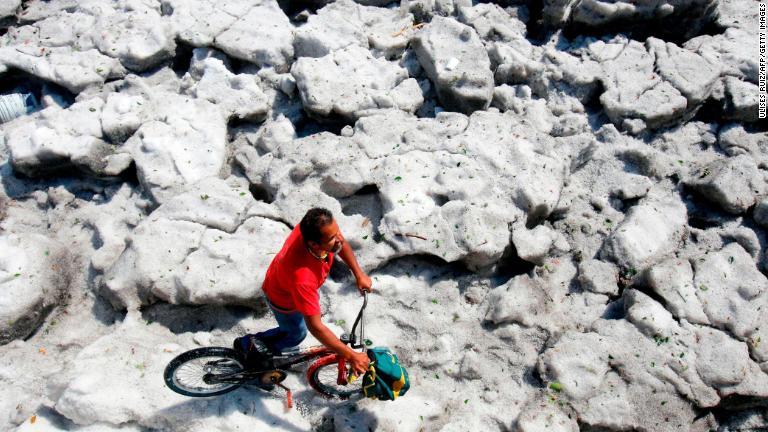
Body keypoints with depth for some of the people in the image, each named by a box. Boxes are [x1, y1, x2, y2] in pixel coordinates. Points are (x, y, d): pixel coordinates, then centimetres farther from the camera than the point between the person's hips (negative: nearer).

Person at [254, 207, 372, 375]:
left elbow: (341, 244, -9)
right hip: (283, 299, -6)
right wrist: (351, 356, -37)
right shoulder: (302, 277, -51)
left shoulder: (314, 228, -34)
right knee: (297, 334, 22)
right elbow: (315, 327, -41)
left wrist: (359, 274, -9)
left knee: (312, 304, 34)